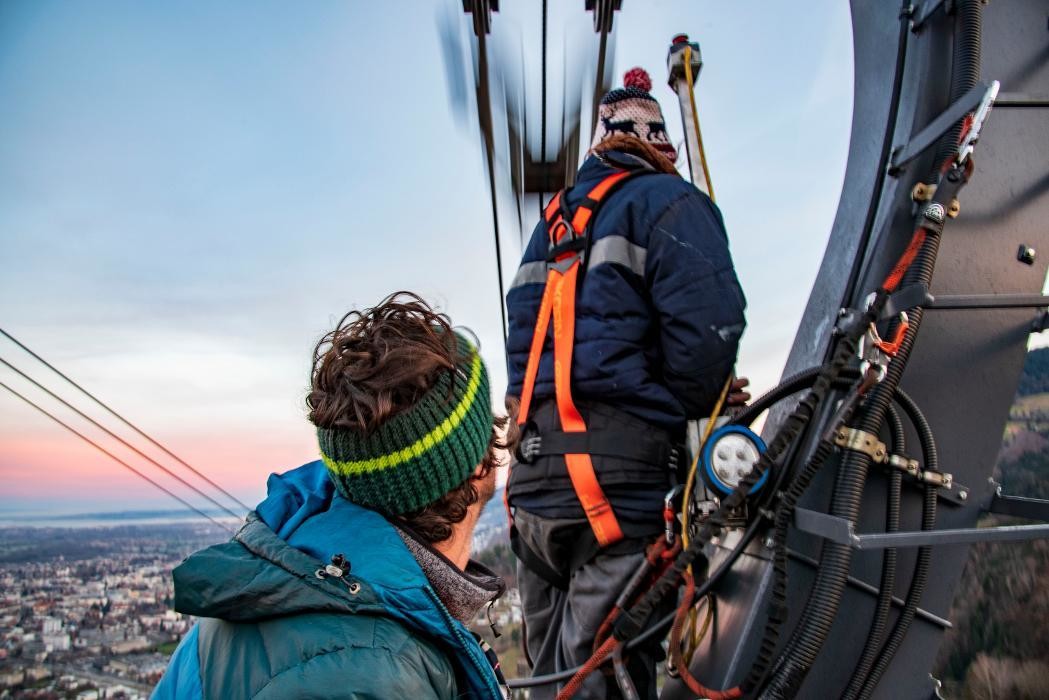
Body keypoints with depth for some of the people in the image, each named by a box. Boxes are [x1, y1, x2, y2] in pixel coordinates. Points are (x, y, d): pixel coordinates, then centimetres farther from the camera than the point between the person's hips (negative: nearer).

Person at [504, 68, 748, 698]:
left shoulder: (558, 220, 23)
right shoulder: (668, 200, 0)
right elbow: (708, 321, -16)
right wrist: (692, 405, 6)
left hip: (534, 470, 8)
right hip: (618, 472, -7)